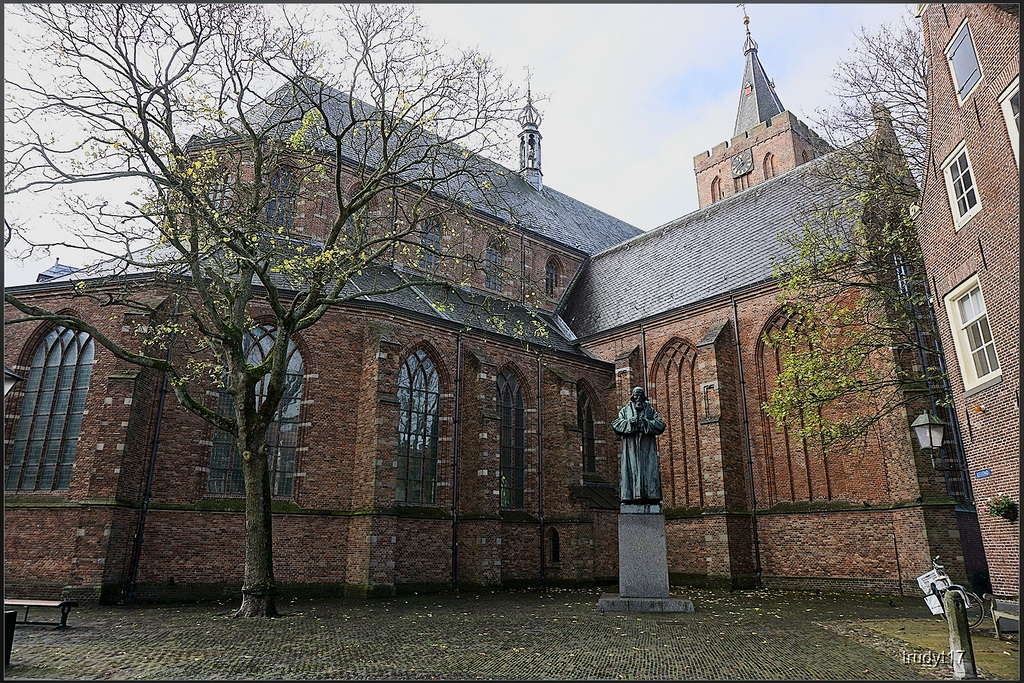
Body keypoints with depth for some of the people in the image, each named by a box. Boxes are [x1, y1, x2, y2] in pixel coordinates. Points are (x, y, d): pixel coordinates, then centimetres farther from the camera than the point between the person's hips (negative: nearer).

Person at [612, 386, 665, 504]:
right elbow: (616, 424, 5)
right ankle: (630, 496, -13)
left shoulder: (650, 410, 17)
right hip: (631, 443, -1)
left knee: (648, 467, -8)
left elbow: (660, 424, 7)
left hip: (646, 444, 1)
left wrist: (647, 422, -8)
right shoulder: (625, 410, 15)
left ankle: (649, 496, -10)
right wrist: (629, 421, -10)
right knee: (631, 467, -10)